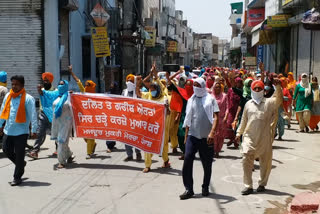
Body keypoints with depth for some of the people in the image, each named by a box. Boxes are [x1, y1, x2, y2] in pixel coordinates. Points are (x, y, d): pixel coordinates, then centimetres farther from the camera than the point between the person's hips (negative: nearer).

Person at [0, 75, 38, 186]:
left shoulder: (28, 98, -10)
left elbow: (33, 115, -11)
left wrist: (34, 130, -14)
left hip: (21, 131, -6)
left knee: (19, 155, 1)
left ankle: (17, 177, 15)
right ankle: (21, 164, 39)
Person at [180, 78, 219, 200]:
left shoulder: (210, 99, 1)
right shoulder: (191, 100, 11)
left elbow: (215, 117, -7)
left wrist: (212, 132, -21)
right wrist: (186, 136, 13)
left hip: (206, 137, -2)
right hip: (192, 135, 2)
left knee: (207, 164, 6)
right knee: (187, 160, -9)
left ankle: (205, 188, 24)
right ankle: (188, 189, -2)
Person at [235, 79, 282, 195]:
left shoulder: (269, 103, 2)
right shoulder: (248, 104, 12)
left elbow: (279, 99, -19)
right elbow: (244, 120, 18)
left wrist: (278, 86, -33)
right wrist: (239, 133, 18)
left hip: (265, 138, -1)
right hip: (249, 137, 1)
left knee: (266, 162, 10)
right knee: (246, 159, -10)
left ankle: (262, 184, 30)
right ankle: (248, 186, -3)